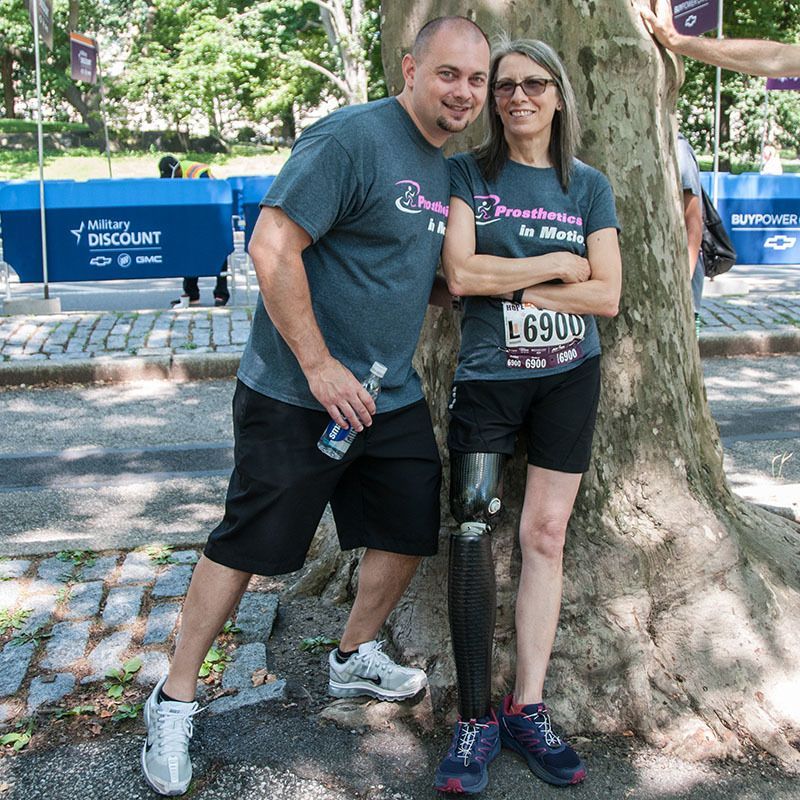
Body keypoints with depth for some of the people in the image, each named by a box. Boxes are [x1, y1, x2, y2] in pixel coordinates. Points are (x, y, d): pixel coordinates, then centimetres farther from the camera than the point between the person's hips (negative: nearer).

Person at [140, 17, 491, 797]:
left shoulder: (445, 167, 12)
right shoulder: (352, 137, -17)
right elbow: (272, 246, -23)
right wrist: (319, 366, -22)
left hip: (393, 396, 8)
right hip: (297, 396, -8)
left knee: (410, 530, 13)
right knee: (247, 544, 1)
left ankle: (353, 659, 38)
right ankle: (174, 699, 19)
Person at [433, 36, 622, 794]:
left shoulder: (588, 186, 7)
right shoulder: (467, 174, 2)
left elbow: (606, 295, -2)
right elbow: (461, 275, -11)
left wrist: (508, 286, -10)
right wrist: (556, 264, -6)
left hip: (569, 377, 2)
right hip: (486, 377, -2)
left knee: (546, 536, 3)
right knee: (472, 530, -12)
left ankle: (527, 707, 13)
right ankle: (475, 718, -1)